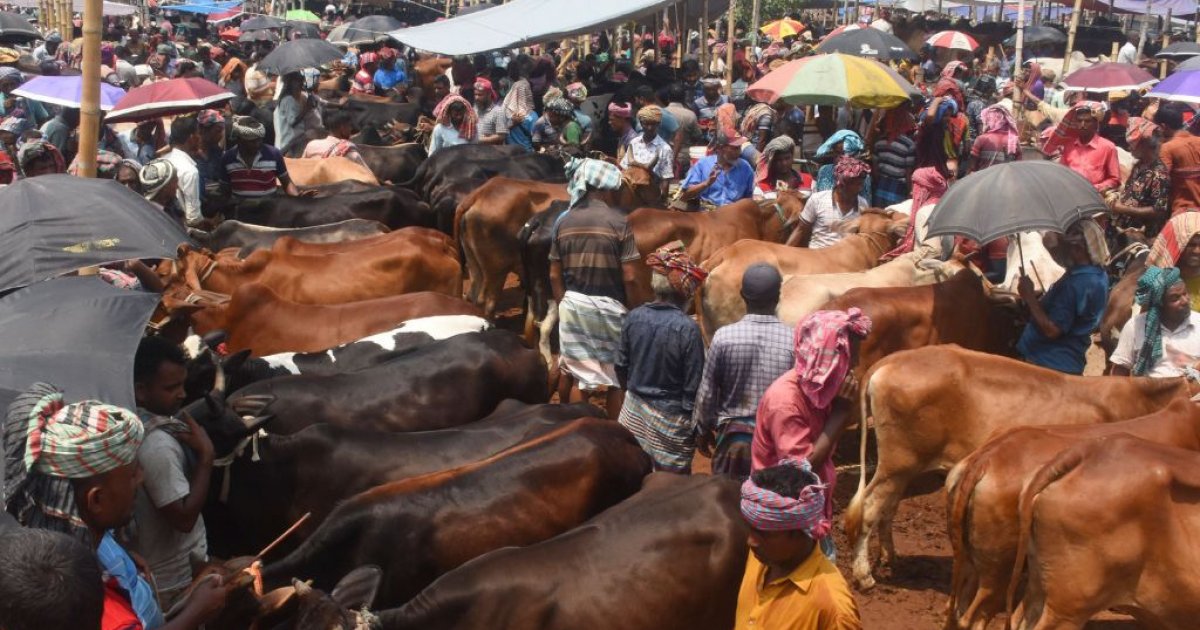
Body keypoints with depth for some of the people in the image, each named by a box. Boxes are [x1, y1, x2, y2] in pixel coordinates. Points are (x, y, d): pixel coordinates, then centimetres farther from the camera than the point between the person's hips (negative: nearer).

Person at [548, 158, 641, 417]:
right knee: (616, 377, 8)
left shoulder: (565, 221, 1)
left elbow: (555, 275, 5)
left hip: (573, 303, 4)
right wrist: (632, 310, 0)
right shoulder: (618, 222, -12)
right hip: (609, 306, -4)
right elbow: (629, 277, -13)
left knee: (570, 371, 18)